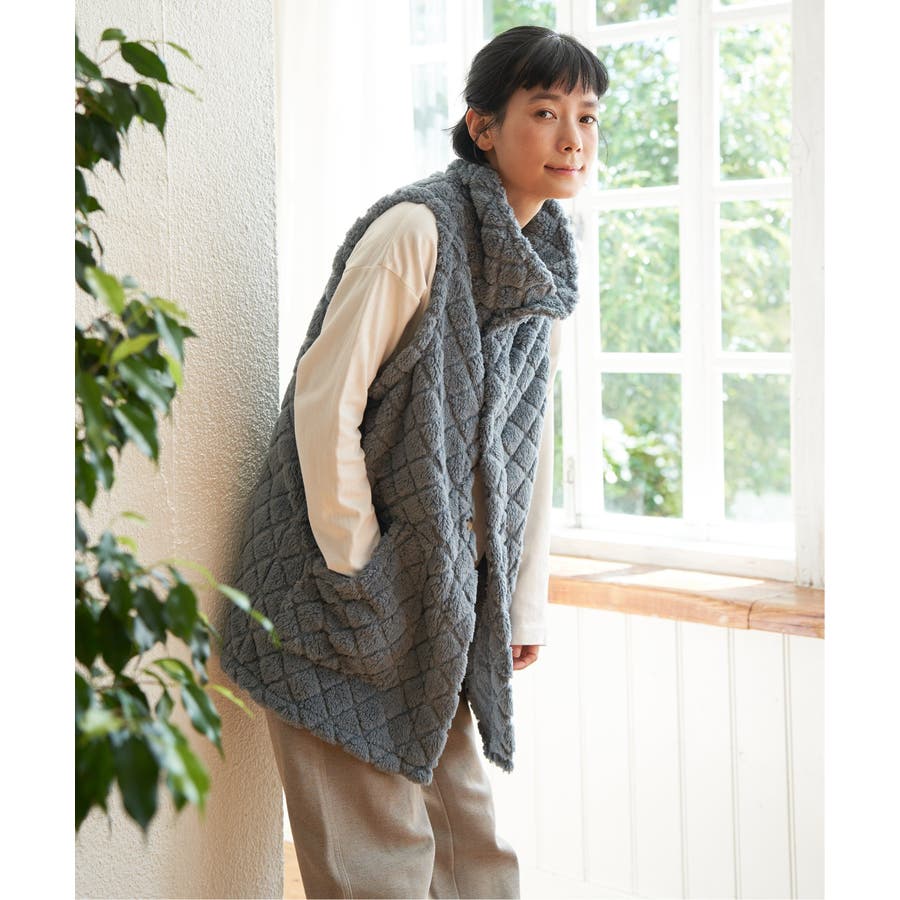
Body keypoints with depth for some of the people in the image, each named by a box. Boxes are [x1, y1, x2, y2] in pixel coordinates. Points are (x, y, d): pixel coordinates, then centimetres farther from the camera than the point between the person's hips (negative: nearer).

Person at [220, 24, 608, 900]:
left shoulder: (544, 271, 11)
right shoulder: (417, 229, -14)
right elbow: (327, 399, -18)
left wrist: (526, 600, 14)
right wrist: (354, 571, -15)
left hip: (447, 606, 8)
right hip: (357, 597, -8)